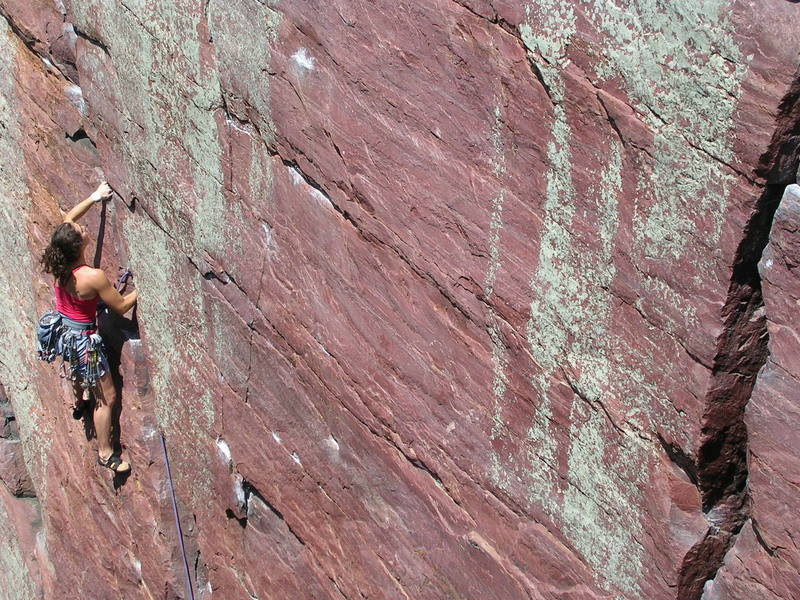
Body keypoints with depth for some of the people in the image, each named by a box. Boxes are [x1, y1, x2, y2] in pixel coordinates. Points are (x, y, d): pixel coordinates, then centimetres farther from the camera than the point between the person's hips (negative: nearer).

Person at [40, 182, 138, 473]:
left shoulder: (58, 265, -13)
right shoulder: (94, 277, -33)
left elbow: (67, 220, 3)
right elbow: (121, 306, -19)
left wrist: (94, 198, 3)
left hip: (63, 331, 8)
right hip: (83, 338, -8)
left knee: (77, 368, 40)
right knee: (107, 397, 8)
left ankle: (78, 401, 69)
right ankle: (105, 453, 19)